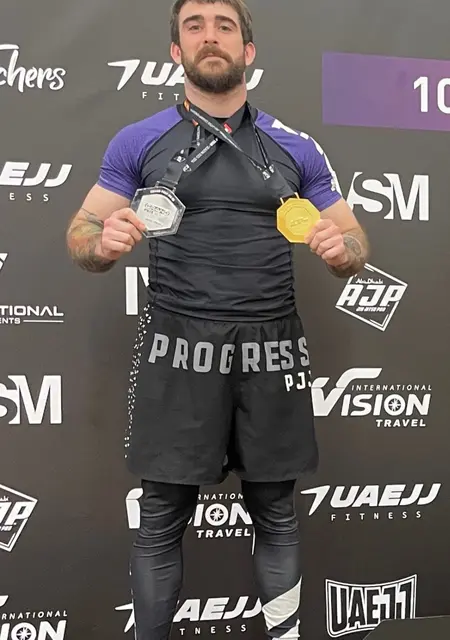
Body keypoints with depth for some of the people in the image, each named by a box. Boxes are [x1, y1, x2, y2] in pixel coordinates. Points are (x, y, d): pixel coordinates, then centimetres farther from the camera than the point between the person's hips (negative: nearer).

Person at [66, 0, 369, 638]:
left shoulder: (296, 147, 10)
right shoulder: (137, 142, 7)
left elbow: (354, 246, 12)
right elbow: (82, 237, 8)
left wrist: (341, 248, -12)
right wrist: (103, 242, -16)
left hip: (271, 350, 2)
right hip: (178, 350, -1)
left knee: (276, 515, 11)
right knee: (162, 519, 6)